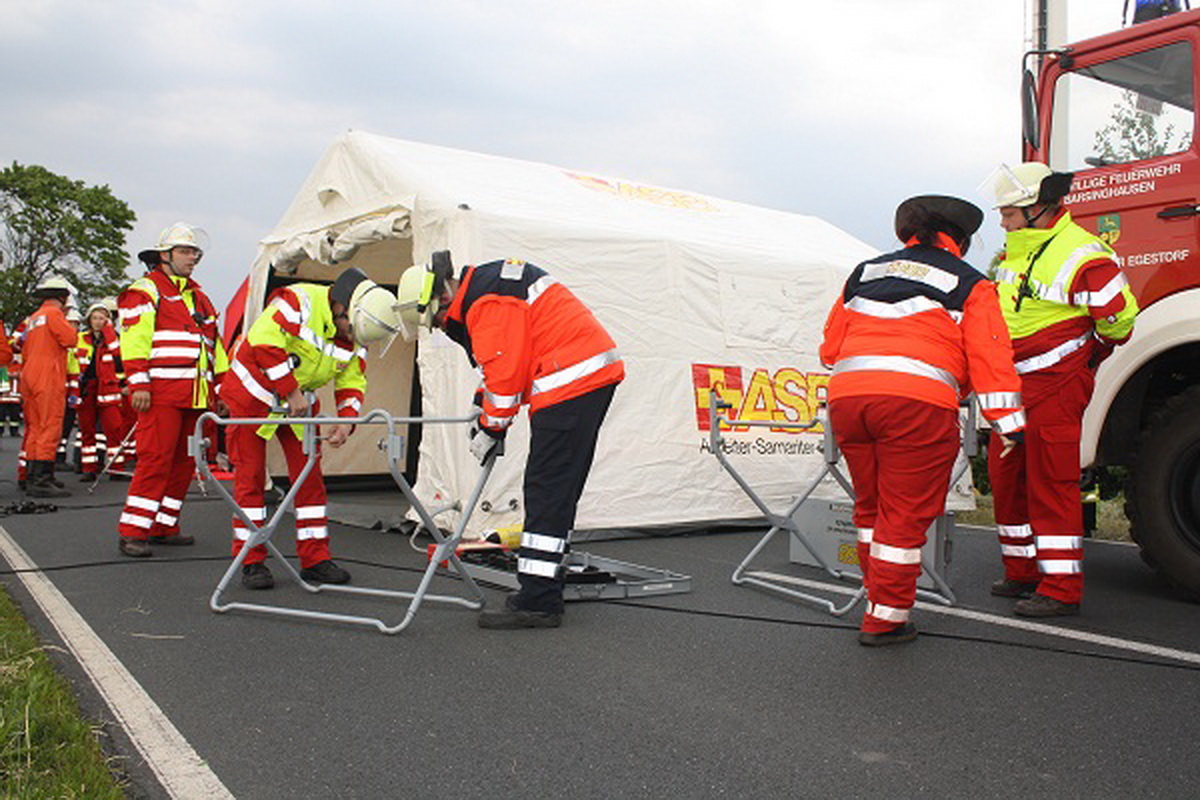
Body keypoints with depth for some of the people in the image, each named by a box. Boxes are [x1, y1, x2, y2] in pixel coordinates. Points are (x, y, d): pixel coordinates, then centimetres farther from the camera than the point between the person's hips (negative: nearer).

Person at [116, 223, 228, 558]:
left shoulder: (199, 297, 24)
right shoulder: (145, 291, 2)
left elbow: (214, 344, 25)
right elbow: (134, 340, -8)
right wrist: (138, 384, -16)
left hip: (196, 395, 7)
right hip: (162, 392, -7)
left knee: (184, 461, 7)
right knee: (156, 459, -11)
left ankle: (163, 526, 16)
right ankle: (133, 533, -7)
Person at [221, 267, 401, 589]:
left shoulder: (356, 337, -5)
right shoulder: (300, 301, -26)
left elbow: (352, 383, 0)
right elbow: (264, 342, -33)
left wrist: (346, 421, -18)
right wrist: (292, 393, -28)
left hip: (299, 401, 6)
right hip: (252, 393, -6)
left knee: (309, 476, 2)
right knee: (250, 477, -1)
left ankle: (315, 559, 9)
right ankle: (251, 562, 7)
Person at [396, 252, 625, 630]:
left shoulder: (487, 301, -12)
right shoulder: (483, 294, 21)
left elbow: (508, 371, -15)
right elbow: (504, 367, 27)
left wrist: (491, 428, -4)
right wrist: (484, 405, 16)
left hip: (574, 379, -11)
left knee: (547, 490, -11)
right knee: (558, 489, 12)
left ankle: (538, 602, -9)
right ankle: (544, 588, 19)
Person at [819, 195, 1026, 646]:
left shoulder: (865, 273, 25)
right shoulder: (969, 285, 13)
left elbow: (831, 347, 26)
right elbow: (990, 356, 4)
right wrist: (1009, 425, 4)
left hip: (846, 392, 5)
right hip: (917, 400, -4)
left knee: (871, 506, 20)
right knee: (905, 515, 5)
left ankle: (878, 598, 31)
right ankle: (886, 618, 11)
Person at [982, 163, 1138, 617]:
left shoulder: (1080, 255, -16)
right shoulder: (1016, 249, 10)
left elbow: (1118, 318, -11)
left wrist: (1081, 359, 4)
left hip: (1057, 385, -9)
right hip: (1014, 384, 9)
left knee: (1051, 484, -6)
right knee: (1006, 477, 13)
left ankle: (1061, 589, 3)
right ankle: (1022, 572, 27)